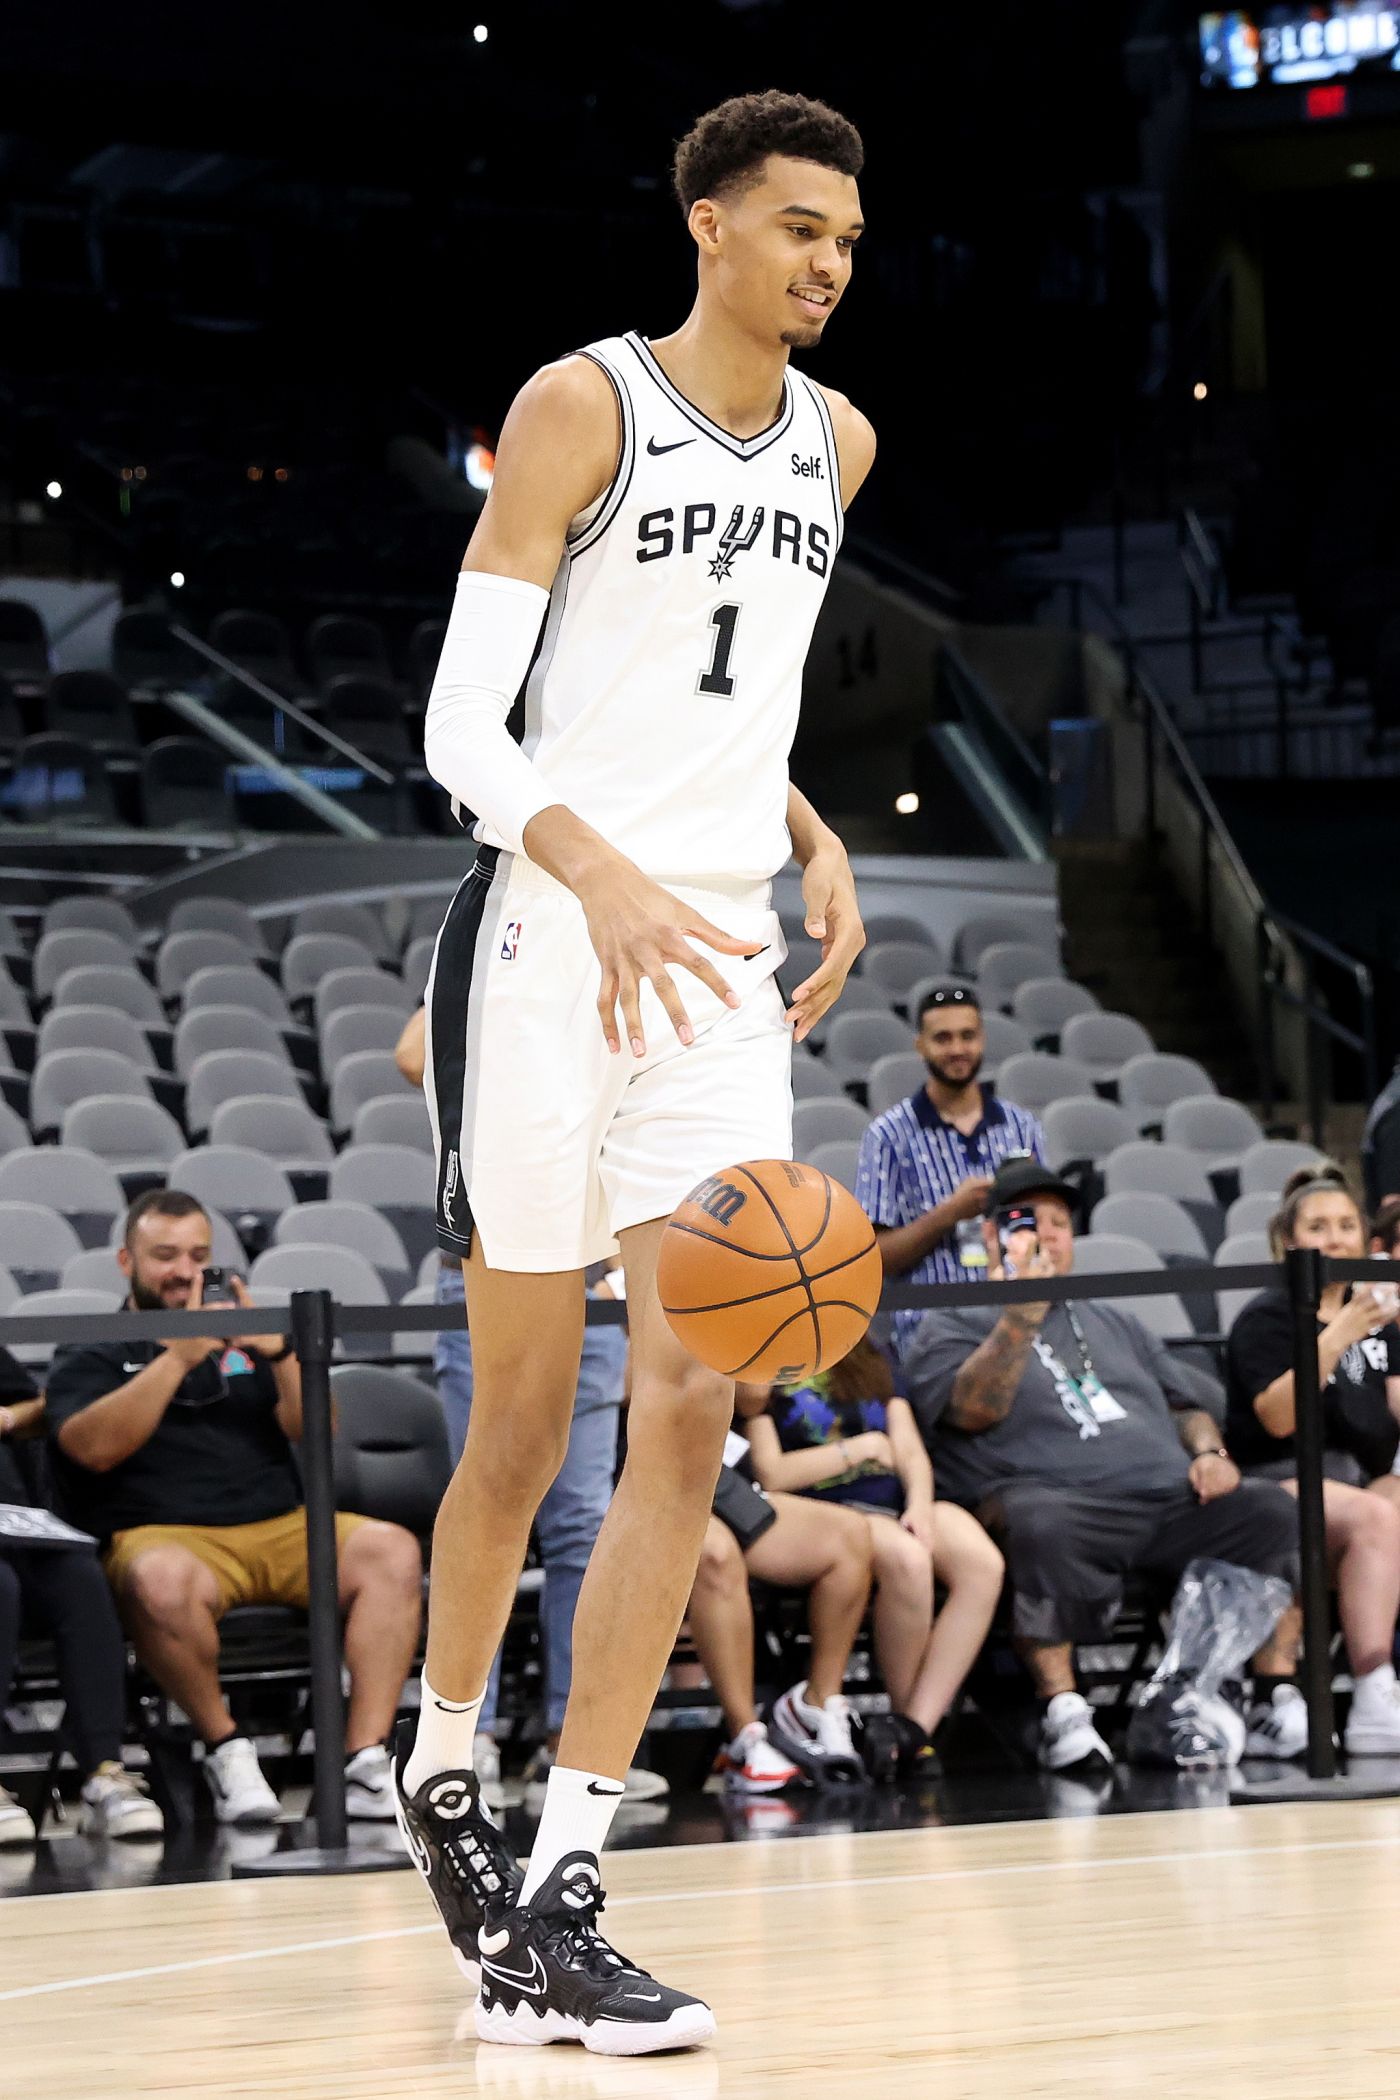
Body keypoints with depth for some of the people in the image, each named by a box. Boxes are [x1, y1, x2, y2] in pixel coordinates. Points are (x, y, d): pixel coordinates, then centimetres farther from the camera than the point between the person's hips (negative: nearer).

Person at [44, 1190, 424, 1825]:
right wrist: (180, 1356, -12)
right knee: (165, 1581, -40)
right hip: (164, 1532, -4)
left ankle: (365, 1761, -27)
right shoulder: (90, 1355, 14)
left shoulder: (248, 1341, 23)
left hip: (282, 1527, 4)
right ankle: (224, 1747, -19)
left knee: (392, 1549, -24)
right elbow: (94, 1447, -7)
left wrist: (280, 1354, -8)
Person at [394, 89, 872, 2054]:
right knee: (524, 1417, 3)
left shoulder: (837, 443, 12)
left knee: (688, 1414, -7)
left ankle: (553, 1906, -5)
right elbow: (461, 725, -12)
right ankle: (442, 1765, 30)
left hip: (728, 967, 5)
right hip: (548, 948, -5)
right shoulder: (582, 405, -7)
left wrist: (809, 834, 10)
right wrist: (610, 877, -29)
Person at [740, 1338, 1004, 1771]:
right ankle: (902, 1714, -19)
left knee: (983, 1564, -27)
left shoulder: (873, 1362, 22)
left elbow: (910, 1451, 13)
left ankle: (918, 1725, -29)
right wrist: (863, 1448, -3)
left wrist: (920, 1504, -9)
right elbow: (771, 1474, -7)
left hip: (900, 1507, 6)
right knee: (906, 1558, -38)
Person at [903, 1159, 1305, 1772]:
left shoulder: (1112, 1323, 33)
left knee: (1271, 1509, -21)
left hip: (1170, 1495, 5)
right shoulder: (950, 1327, 15)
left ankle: (1277, 1693, -19)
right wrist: (1023, 1315, -11)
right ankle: (1062, 1710, -35)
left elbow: (1186, 1403, 32)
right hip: (1049, 1493, -5)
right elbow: (972, 1410, -4)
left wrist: (1208, 1451, 10)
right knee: (1043, 1527, -41)